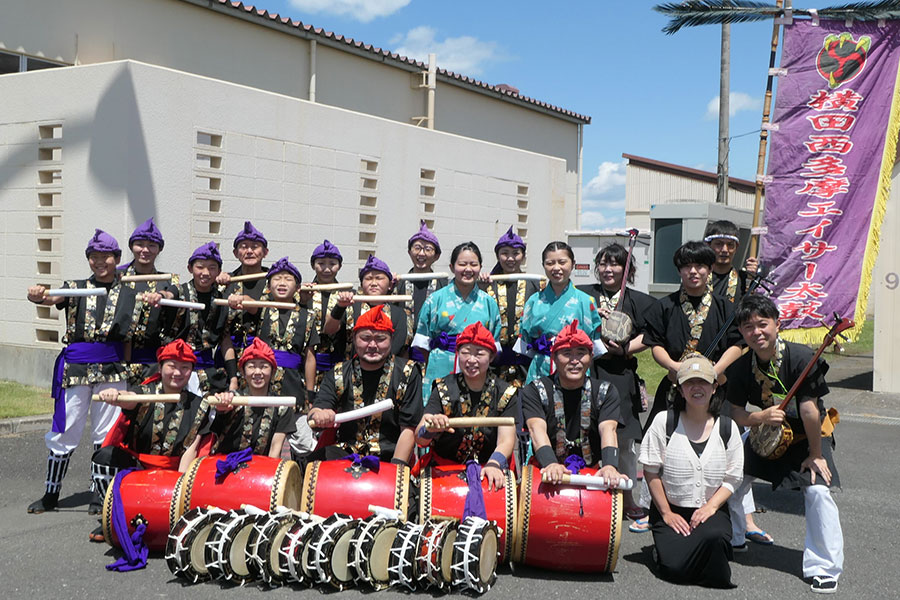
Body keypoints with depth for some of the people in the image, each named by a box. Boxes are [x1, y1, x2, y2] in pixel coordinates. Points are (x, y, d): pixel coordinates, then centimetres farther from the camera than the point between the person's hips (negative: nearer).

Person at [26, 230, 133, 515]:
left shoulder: (127, 291, 8)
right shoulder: (76, 288, 8)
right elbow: (53, 298, -10)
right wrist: (38, 296, -34)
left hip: (112, 369, 0)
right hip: (75, 366, 0)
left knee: (107, 434, 4)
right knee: (65, 432, 2)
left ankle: (99, 495, 17)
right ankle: (51, 494, 16)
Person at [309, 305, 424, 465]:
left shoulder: (407, 373, 0)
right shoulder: (339, 373, 8)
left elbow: (409, 429, -4)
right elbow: (315, 411, -2)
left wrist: (395, 468, -18)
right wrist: (318, 416, -27)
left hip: (388, 458, -2)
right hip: (343, 454, 2)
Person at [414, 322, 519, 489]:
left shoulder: (505, 393, 1)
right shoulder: (444, 389, -1)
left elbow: (506, 440, -10)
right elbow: (419, 439, -8)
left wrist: (494, 464, -31)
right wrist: (430, 429, -32)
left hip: (489, 473, 0)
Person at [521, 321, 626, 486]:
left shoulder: (605, 392, 6)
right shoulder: (534, 391, 2)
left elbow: (608, 429, -10)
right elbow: (537, 428, -15)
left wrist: (610, 466, -30)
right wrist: (551, 464, -35)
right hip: (548, 472, -1)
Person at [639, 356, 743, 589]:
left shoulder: (727, 428, 3)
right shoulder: (664, 421, -3)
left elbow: (733, 478, 3)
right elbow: (651, 471, -3)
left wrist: (710, 506, -13)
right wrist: (666, 513, -8)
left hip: (711, 510, 1)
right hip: (671, 510, -1)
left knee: (715, 536, -35)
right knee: (674, 567, -22)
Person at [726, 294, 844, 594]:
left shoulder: (801, 357, -28)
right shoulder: (740, 367, -14)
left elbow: (809, 410, -24)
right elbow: (736, 414, -8)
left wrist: (815, 454, -19)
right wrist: (761, 417, -29)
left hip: (808, 435, -4)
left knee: (818, 490, -22)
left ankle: (825, 568, -7)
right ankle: (730, 538, 29)